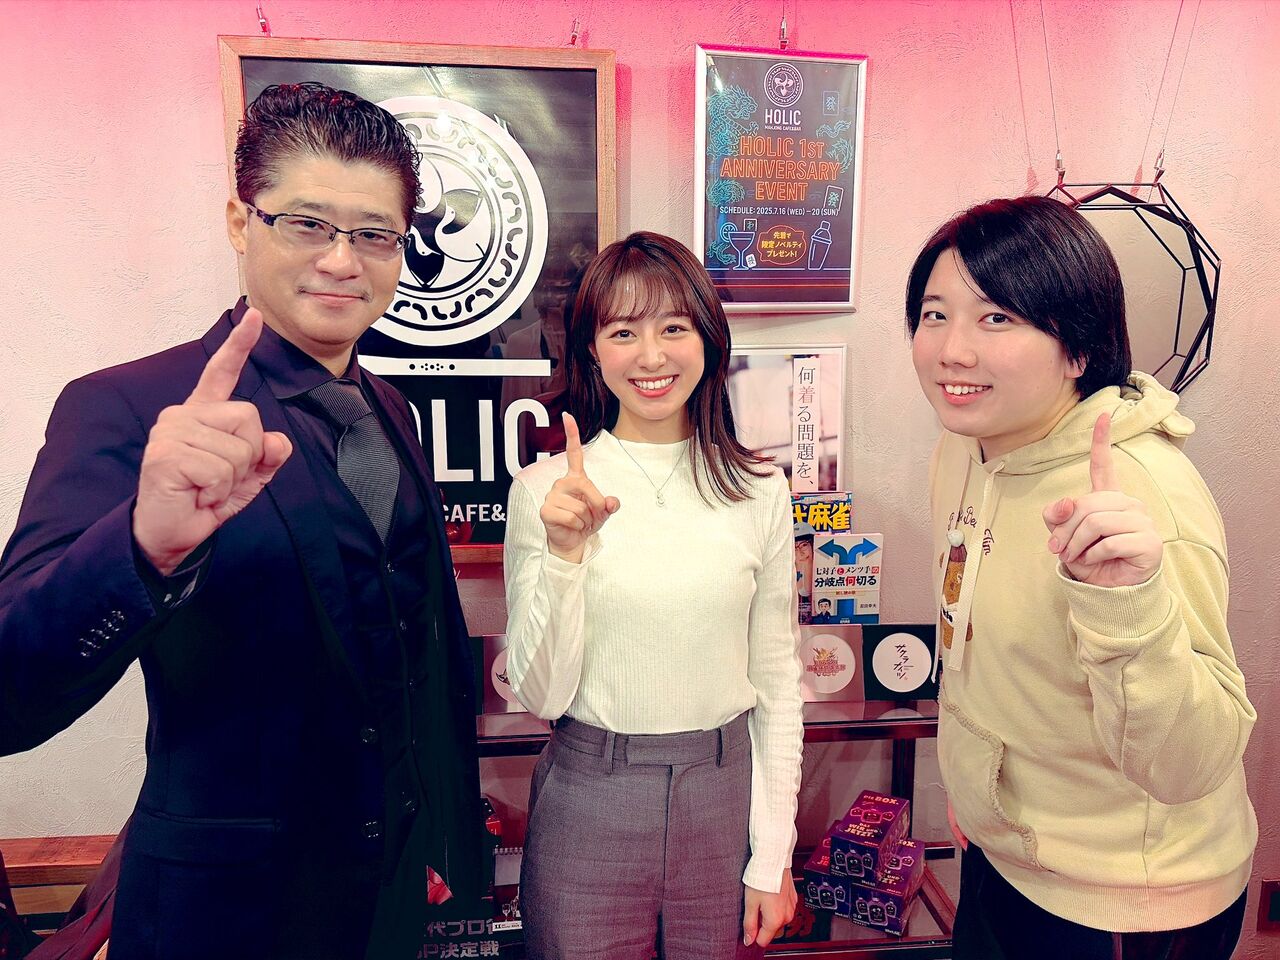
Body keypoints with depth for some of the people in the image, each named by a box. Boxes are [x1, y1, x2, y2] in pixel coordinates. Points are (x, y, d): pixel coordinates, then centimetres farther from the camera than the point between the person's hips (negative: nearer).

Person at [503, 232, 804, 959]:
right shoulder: (548, 489, -9)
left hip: (725, 791, 2)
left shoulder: (759, 490, -4)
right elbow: (541, 695, -9)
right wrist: (564, 554, -23)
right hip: (589, 797, -1)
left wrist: (773, 857, 2)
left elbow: (777, 680, 2)